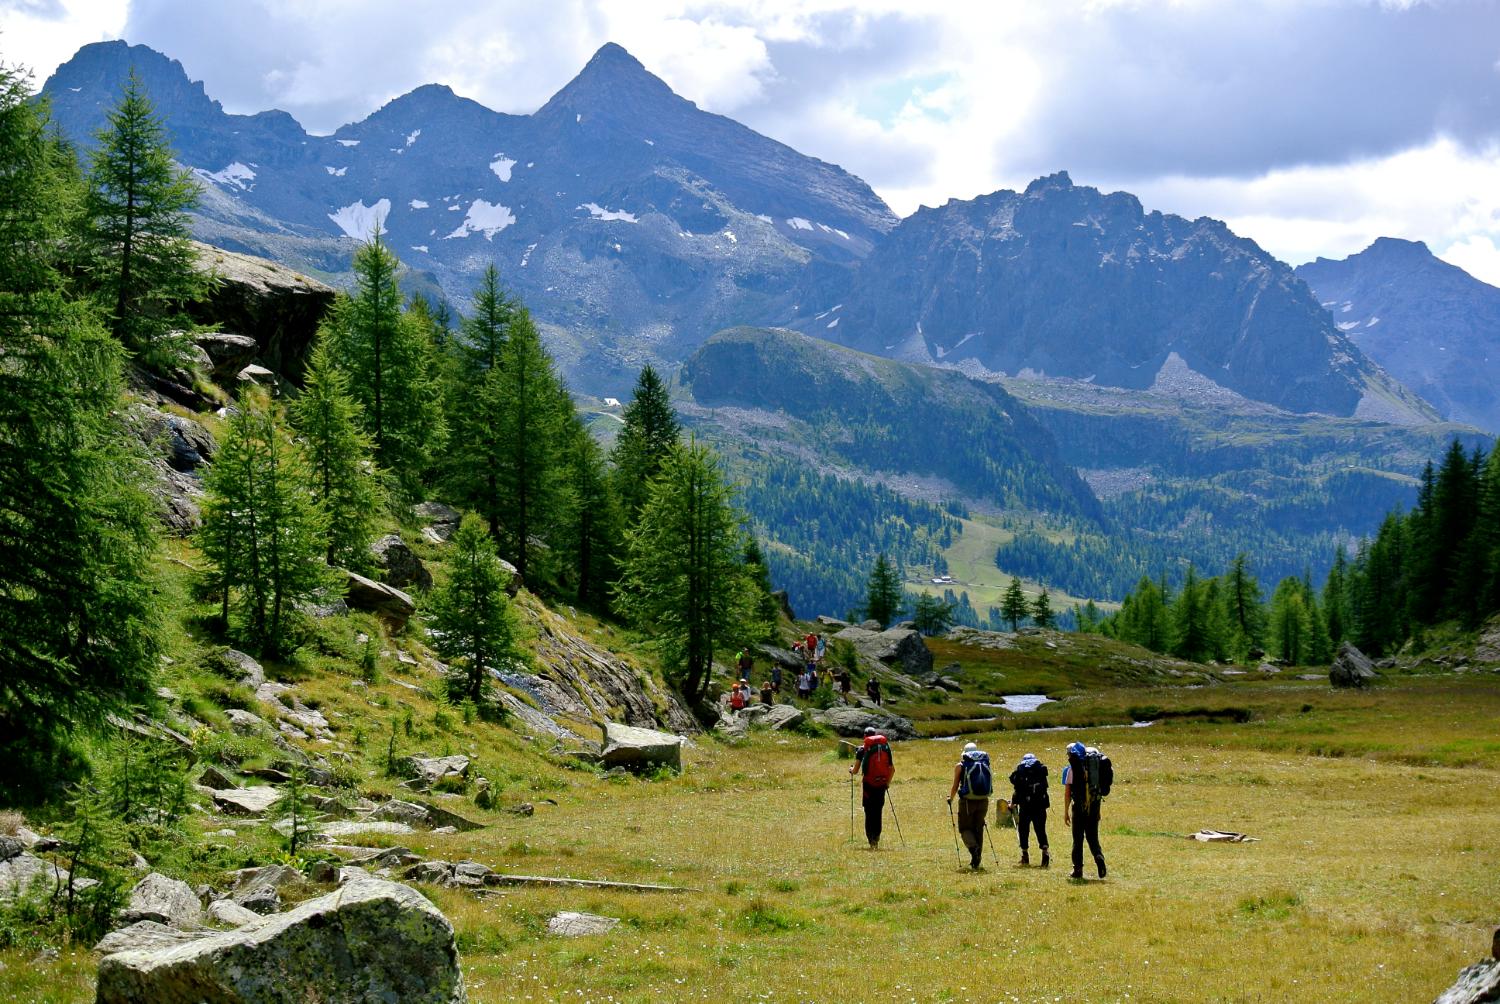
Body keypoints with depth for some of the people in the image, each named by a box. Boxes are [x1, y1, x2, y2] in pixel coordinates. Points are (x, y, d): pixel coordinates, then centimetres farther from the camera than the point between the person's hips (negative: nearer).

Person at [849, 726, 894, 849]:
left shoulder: (862, 750, -2)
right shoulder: (885, 747, 7)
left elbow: (855, 770, -3)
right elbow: (892, 769, 8)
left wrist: (851, 770, 21)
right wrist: (888, 782, 23)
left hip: (868, 784, -3)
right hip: (882, 784, 3)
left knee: (869, 813, 3)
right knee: (878, 813, 13)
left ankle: (872, 841, -5)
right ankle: (876, 840, 13)